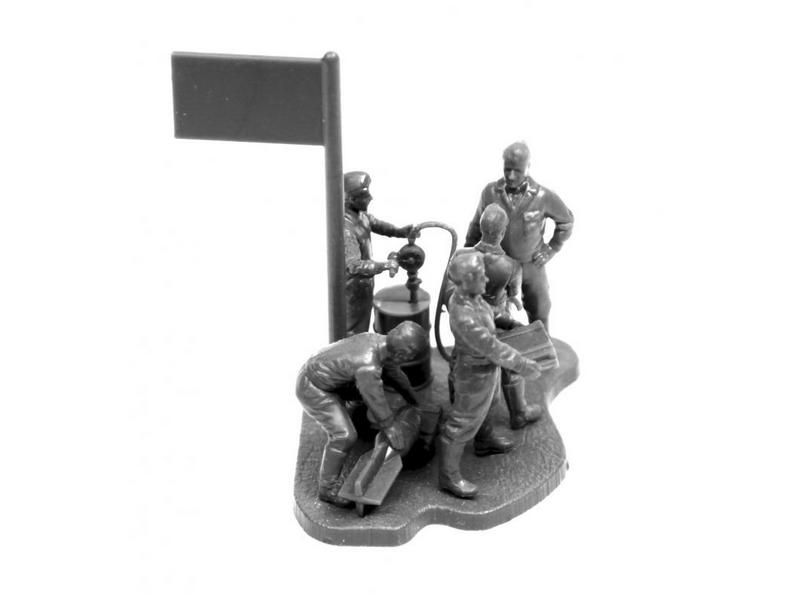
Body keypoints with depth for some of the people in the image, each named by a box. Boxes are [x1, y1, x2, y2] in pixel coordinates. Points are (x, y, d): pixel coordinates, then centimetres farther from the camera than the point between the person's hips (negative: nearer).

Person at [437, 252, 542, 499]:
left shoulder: (464, 294, -13)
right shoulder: (466, 319, -41)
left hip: (477, 360, 8)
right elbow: (493, 349, -30)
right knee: (462, 425, 11)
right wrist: (523, 366, -18)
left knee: (480, 406, 32)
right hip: (475, 374, -8)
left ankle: (485, 441, 58)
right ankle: (449, 476, 29)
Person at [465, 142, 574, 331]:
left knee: (539, 315, 13)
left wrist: (551, 250, -4)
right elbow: (477, 226, 1)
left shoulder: (542, 197, -19)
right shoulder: (490, 192, -14)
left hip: (532, 265, -1)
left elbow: (565, 220, -1)